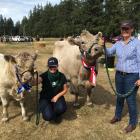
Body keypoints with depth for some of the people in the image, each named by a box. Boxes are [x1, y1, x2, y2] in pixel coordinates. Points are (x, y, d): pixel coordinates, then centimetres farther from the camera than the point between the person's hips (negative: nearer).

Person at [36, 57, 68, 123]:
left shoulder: (61, 76, -6)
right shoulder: (44, 75, -14)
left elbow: (65, 89, 4)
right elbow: (37, 81, -37)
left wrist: (57, 96, -13)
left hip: (57, 97, 2)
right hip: (45, 98, -2)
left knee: (61, 108, -32)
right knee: (48, 116, -26)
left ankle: (56, 114, 6)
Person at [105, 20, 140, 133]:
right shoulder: (118, 43, 5)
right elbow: (109, 53, 15)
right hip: (119, 74, 5)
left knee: (130, 99, 2)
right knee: (119, 97, 19)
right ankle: (117, 116, 40)